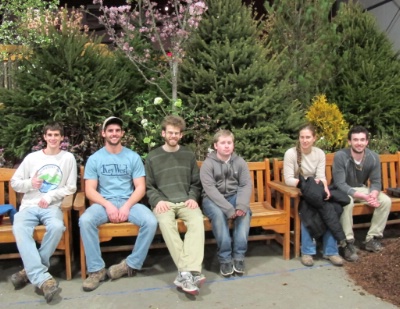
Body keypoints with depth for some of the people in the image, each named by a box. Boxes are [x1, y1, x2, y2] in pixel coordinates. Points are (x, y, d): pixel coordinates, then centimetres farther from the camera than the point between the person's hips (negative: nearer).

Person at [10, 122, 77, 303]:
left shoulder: (68, 158, 7)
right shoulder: (32, 157, 12)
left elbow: (71, 188, 4)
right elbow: (14, 182, 14)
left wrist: (50, 196, -10)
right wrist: (30, 183, -7)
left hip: (52, 206, -1)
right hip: (29, 205, 2)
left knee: (57, 227, -35)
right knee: (19, 229, -32)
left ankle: (31, 270, -18)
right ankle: (42, 278, -39)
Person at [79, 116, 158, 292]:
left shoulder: (133, 157, 5)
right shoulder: (94, 159, 5)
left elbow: (140, 188, 1)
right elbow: (90, 190, -1)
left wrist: (127, 206, -16)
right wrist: (108, 205, -18)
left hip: (129, 202, 0)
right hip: (104, 203, 0)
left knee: (151, 222, -28)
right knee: (85, 221, -32)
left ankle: (131, 264, -10)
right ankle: (96, 269, -17)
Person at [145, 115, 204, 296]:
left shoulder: (188, 155, 18)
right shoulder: (152, 157, 12)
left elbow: (196, 183, 18)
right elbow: (148, 186, 9)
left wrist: (192, 198, -3)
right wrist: (157, 200, -11)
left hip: (185, 201, 2)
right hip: (163, 202, -1)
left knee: (197, 220, -33)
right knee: (165, 222, -37)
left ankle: (186, 273, -40)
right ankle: (189, 272, -39)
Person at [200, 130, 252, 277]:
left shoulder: (240, 162, 3)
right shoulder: (208, 164, -8)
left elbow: (246, 185, -5)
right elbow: (210, 189, -18)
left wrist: (241, 205, -25)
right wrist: (229, 209, -29)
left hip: (234, 196, 3)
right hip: (212, 199, -3)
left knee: (245, 212, -27)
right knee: (218, 214, -34)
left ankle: (239, 256, -20)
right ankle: (225, 258, -23)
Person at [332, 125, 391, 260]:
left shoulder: (373, 157, -11)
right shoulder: (340, 156, -25)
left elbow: (376, 182, -6)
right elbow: (340, 184, -27)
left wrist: (373, 195, -31)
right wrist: (364, 197, -38)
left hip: (362, 189, 5)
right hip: (343, 190, -5)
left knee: (386, 201, -16)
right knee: (347, 202, -37)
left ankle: (371, 238, -7)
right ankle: (348, 242, -24)